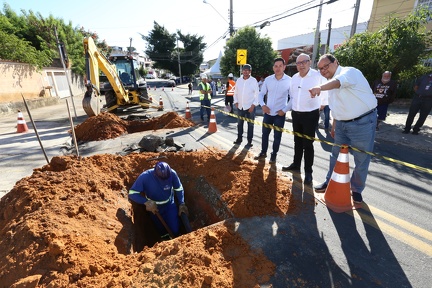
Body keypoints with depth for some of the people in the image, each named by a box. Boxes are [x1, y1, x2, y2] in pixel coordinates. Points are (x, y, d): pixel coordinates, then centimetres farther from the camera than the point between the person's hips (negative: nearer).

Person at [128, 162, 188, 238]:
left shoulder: (172, 173, -29)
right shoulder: (145, 177, -32)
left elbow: (179, 189, -12)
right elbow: (132, 194, -25)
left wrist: (181, 203, -23)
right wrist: (146, 202, -39)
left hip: (170, 206, 0)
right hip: (154, 209, 1)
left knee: (175, 231, -2)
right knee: (162, 231, 22)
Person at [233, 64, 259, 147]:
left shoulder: (254, 80, -6)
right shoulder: (238, 80, 5)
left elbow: (257, 94, -6)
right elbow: (236, 92, 11)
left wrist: (253, 105, -13)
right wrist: (236, 102, 1)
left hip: (250, 106, -4)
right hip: (240, 106, 4)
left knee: (250, 124, 4)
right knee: (239, 123, 13)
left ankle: (249, 141, 13)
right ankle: (239, 138, 27)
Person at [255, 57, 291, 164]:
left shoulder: (289, 80, -8)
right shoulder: (268, 79, -1)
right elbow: (261, 94, 6)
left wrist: (285, 110, -11)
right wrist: (263, 105, -9)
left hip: (280, 114, -3)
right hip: (268, 112, 3)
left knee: (277, 136, 8)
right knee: (265, 134, 13)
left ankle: (273, 155, 25)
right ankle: (263, 152, 31)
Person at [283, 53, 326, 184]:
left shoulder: (318, 76, -9)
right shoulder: (294, 78, 8)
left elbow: (325, 92, -6)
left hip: (311, 115, -5)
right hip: (296, 114, 6)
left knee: (308, 143, -1)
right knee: (297, 141, 16)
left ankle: (308, 171, 11)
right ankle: (296, 164, 30)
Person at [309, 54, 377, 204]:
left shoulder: (349, 72, -13)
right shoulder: (331, 84, 12)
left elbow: (339, 82, -39)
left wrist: (320, 87, -57)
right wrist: (334, 126, 21)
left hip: (363, 123, -7)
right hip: (342, 124, 8)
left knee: (362, 159, 6)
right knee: (336, 155, 15)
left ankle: (357, 189, 25)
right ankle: (330, 182, 32)